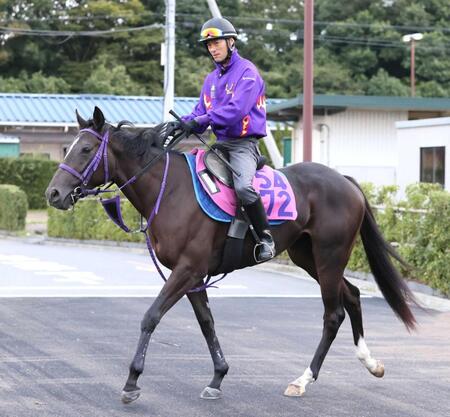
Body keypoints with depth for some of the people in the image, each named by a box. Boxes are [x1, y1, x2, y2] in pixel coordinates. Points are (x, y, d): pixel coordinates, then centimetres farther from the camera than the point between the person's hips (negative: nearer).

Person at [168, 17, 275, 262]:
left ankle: (265, 238, -18)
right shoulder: (211, 79, 17)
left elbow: (237, 109, -20)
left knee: (243, 186, -33)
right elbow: (200, 114, 14)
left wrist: (201, 120, -26)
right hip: (221, 143, 9)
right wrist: (183, 124, -8)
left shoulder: (246, 71, -7)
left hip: (243, 143, -9)